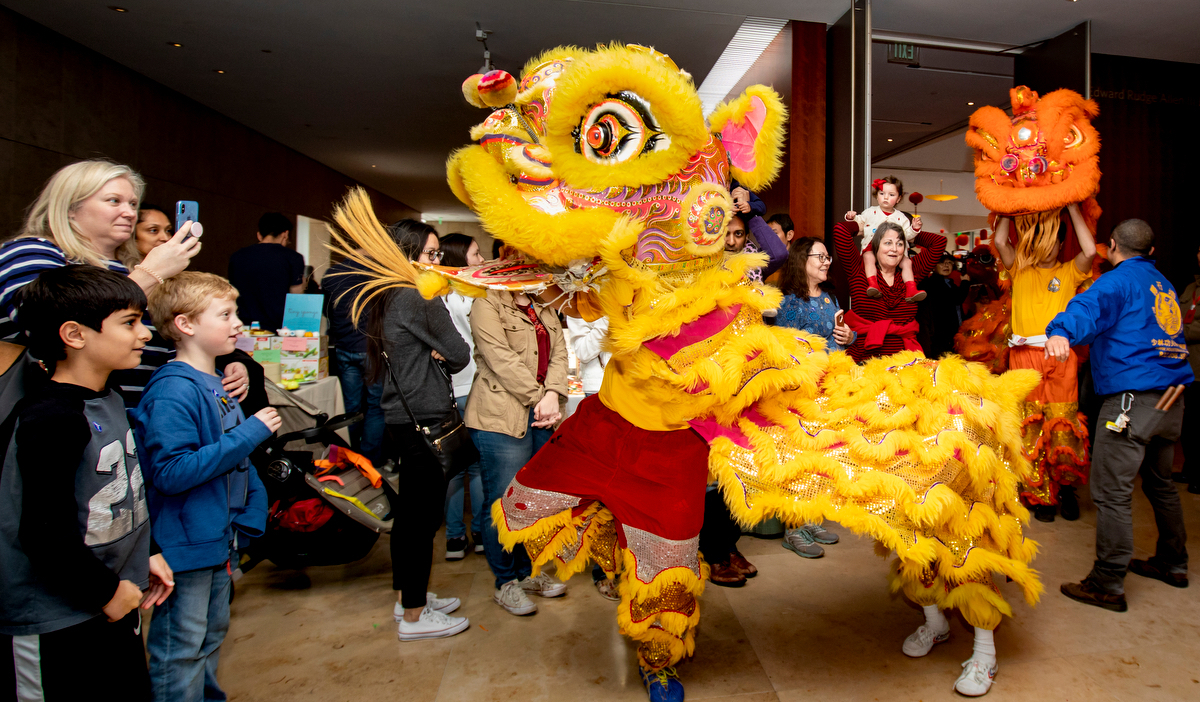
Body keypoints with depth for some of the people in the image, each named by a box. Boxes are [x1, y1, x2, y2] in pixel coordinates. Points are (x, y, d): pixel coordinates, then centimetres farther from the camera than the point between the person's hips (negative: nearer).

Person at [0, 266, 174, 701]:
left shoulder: (108, 399, 6)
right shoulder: (51, 420, -24)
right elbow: (44, 534, -25)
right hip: (52, 626, -8)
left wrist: (143, 555, 11)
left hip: (114, 605, 9)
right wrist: (108, 591, -14)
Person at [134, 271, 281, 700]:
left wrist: (253, 509, 8)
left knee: (211, 636, 24)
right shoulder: (172, 392, -22)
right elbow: (171, 471, -29)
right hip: (184, 543, -9)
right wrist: (249, 434, -27)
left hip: (222, 535, 9)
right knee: (180, 651, 6)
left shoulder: (218, 381, 7)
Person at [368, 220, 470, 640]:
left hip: (400, 419, 10)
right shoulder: (419, 298, -16)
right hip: (424, 421, -10)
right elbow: (460, 355, -13)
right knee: (423, 516, 1)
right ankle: (414, 617, 13)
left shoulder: (388, 298, 12)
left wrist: (435, 353, -4)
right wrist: (444, 356, 6)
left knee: (409, 512, 19)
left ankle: (407, 598, 33)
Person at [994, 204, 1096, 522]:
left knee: (1063, 427, -3)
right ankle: (1041, 495, 9)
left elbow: (1090, 251, -6)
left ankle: (1066, 487, 19)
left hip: (1060, 356, 0)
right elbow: (1000, 241, 2)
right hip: (1024, 356, 1)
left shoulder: (1069, 272, 13)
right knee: (1030, 428, -1)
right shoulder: (1020, 271, 15)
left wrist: (1073, 208, 1)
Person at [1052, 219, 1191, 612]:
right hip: (1171, 401, 9)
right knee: (1160, 483, 23)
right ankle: (1172, 563, 37)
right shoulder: (1164, 285, 20)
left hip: (1131, 399, -9)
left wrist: (1061, 332, -47)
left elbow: (1088, 307, -29)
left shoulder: (1119, 280, -7)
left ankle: (1107, 585, -3)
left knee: (1112, 492, -7)